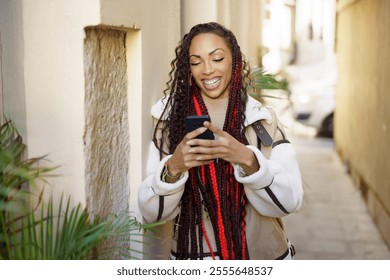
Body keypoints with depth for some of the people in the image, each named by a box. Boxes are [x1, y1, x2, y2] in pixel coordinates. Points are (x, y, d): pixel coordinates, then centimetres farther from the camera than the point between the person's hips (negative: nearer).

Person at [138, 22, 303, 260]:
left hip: (263, 253, 0)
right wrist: (173, 167, -28)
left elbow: (290, 201, -15)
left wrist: (247, 159, -30)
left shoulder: (263, 119, -8)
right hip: (193, 254, 0)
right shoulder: (170, 119, -8)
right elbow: (151, 212, -10)